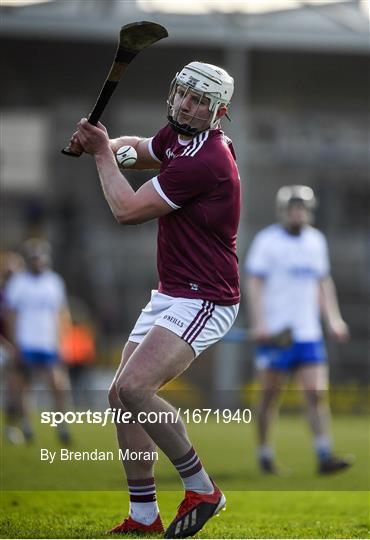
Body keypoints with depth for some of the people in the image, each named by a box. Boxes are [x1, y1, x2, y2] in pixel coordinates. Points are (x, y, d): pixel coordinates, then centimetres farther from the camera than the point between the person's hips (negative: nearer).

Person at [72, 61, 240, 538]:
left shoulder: (205, 160, -23)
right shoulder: (177, 136, 6)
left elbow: (127, 210, -20)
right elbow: (138, 149, 29)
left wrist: (102, 154, -6)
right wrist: (103, 143, 6)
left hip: (203, 301, -10)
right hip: (169, 295, 10)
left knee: (134, 387, -25)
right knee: (122, 395, 7)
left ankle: (201, 489, -11)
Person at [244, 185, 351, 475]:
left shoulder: (316, 240, 13)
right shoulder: (267, 241, -5)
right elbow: (254, 282, -8)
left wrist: (333, 318, 14)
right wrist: (258, 322, -17)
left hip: (308, 332, 5)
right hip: (274, 331, -4)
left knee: (317, 394, -6)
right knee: (271, 395, 2)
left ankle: (325, 455, -10)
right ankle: (265, 455, 14)